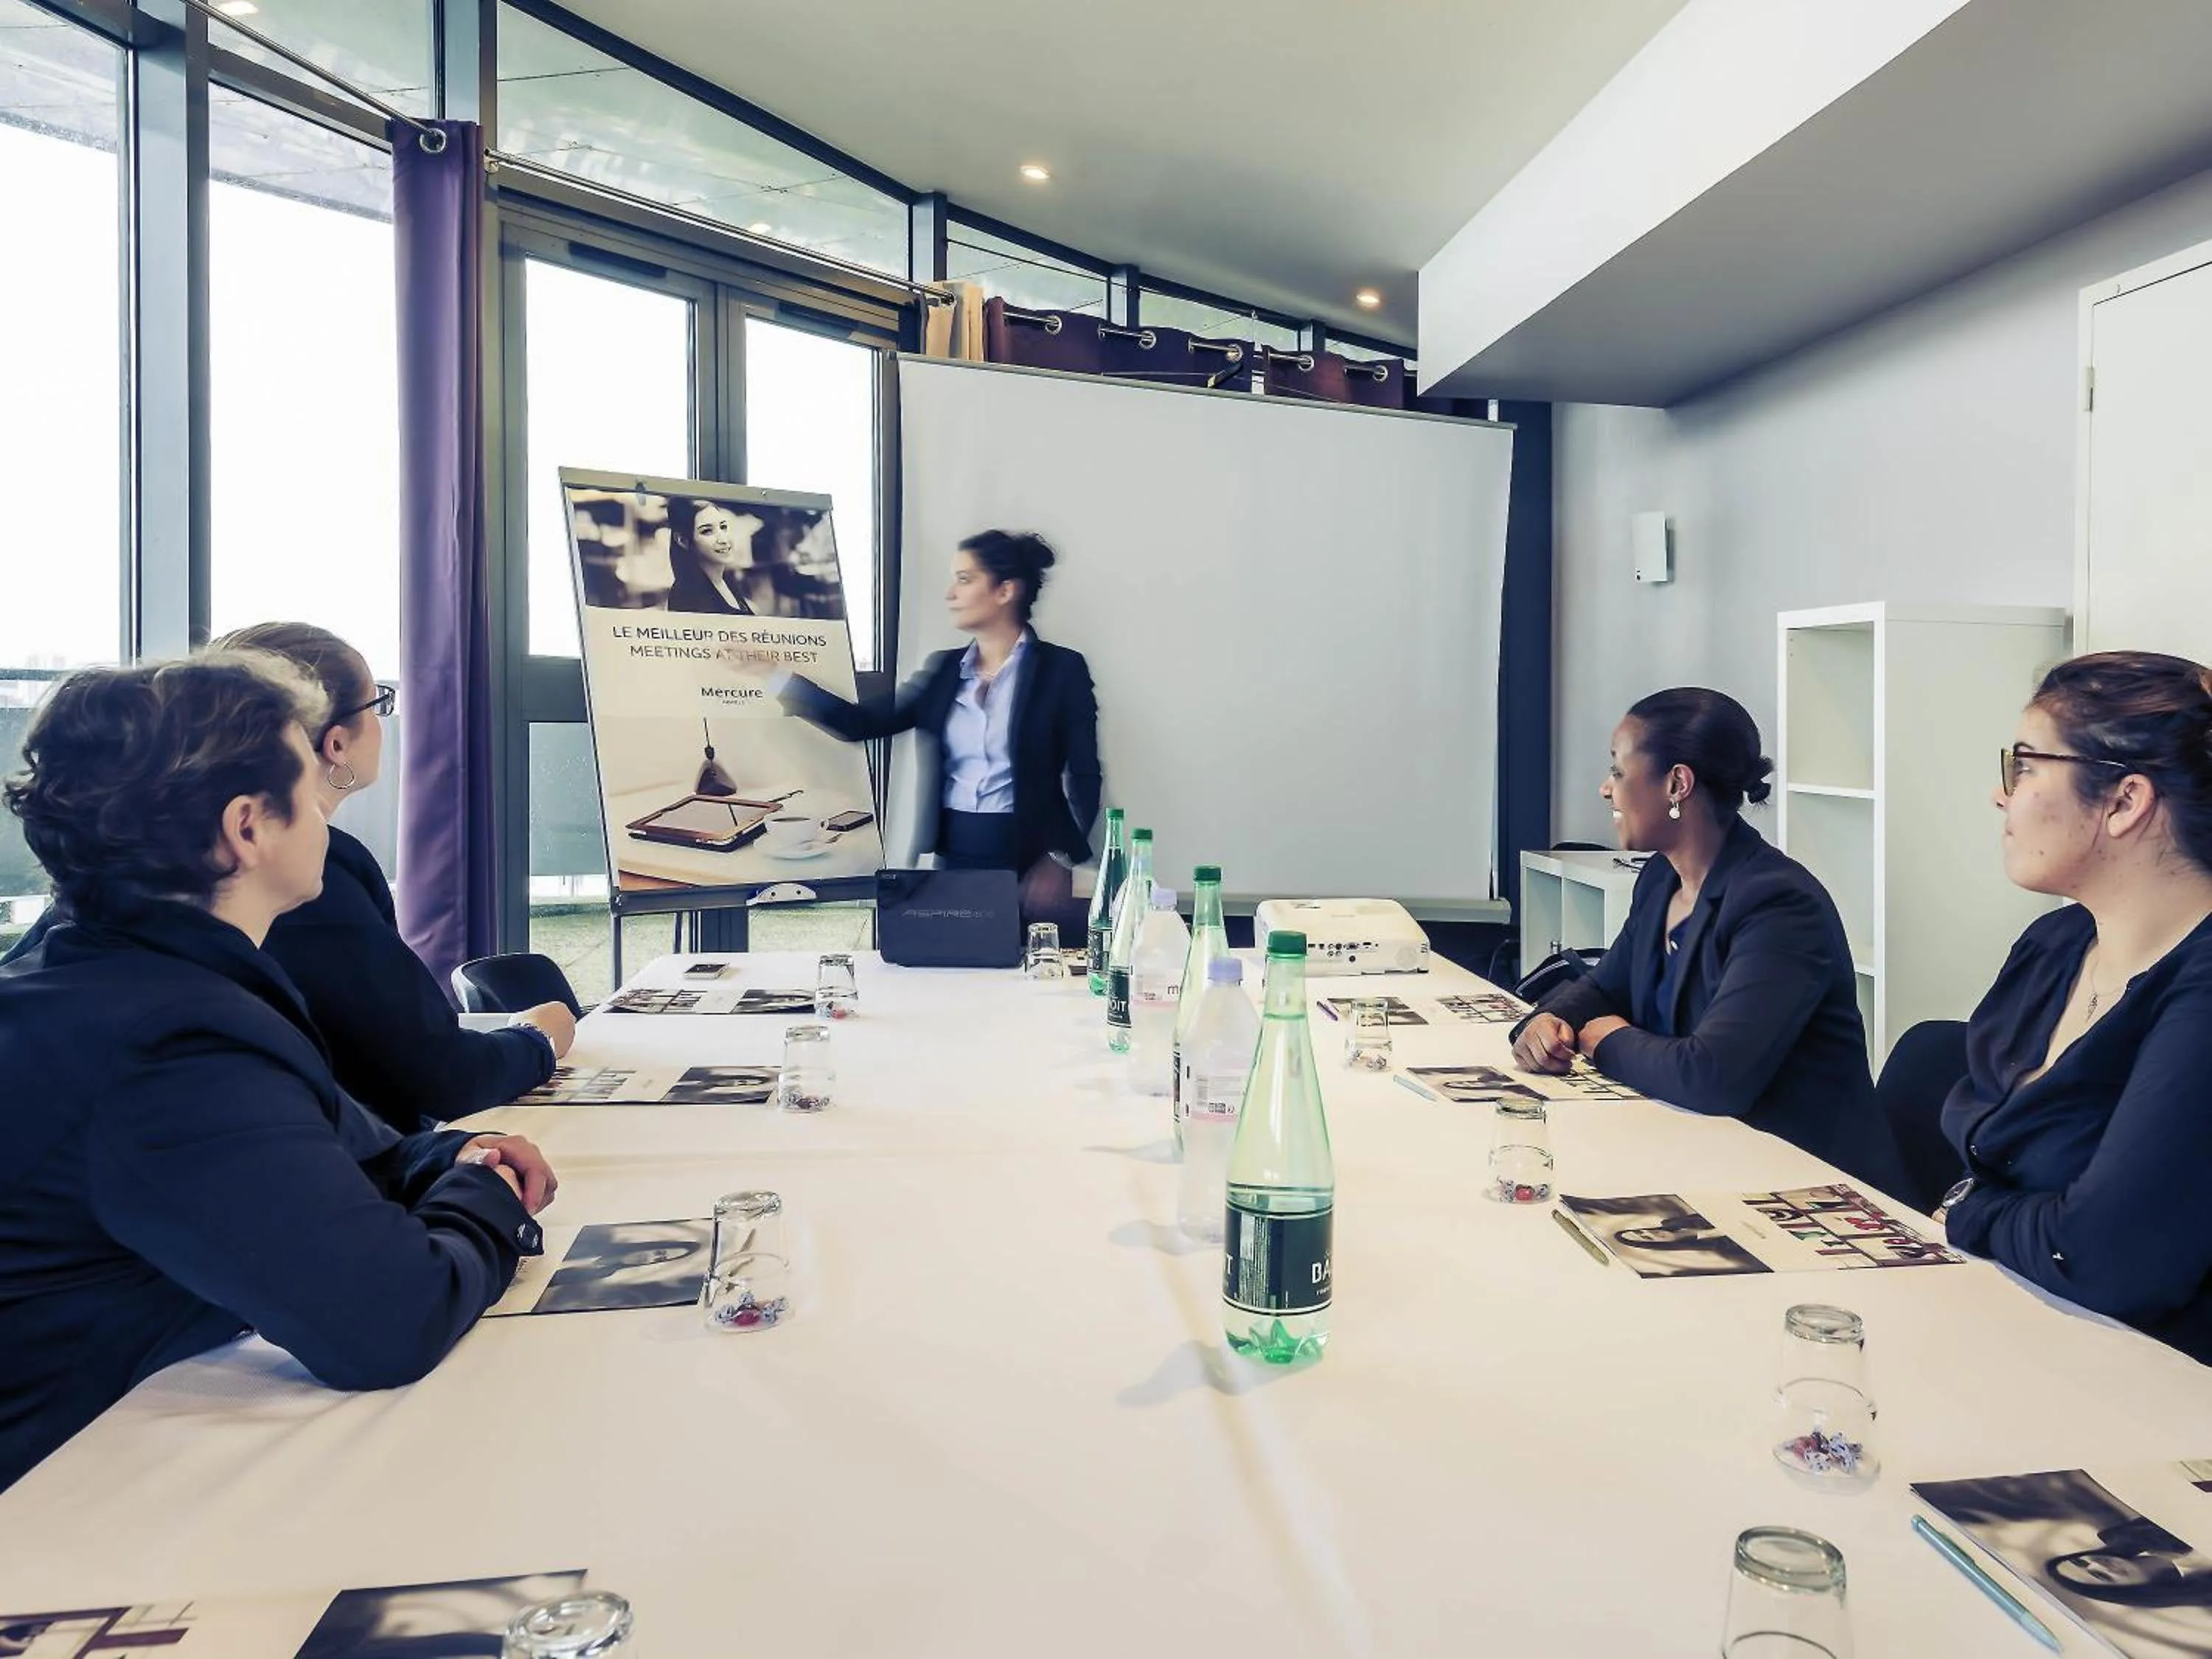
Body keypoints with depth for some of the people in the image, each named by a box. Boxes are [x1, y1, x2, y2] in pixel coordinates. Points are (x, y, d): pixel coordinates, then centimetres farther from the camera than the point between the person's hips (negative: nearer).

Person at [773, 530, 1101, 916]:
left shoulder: (1061, 668, -3)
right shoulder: (944, 668, 10)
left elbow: (1085, 777, -5)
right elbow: (867, 723, 3)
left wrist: (1059, 861, -15)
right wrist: (782, 679, -4)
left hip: (1026, 856, -4)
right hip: (953, 853, 4)